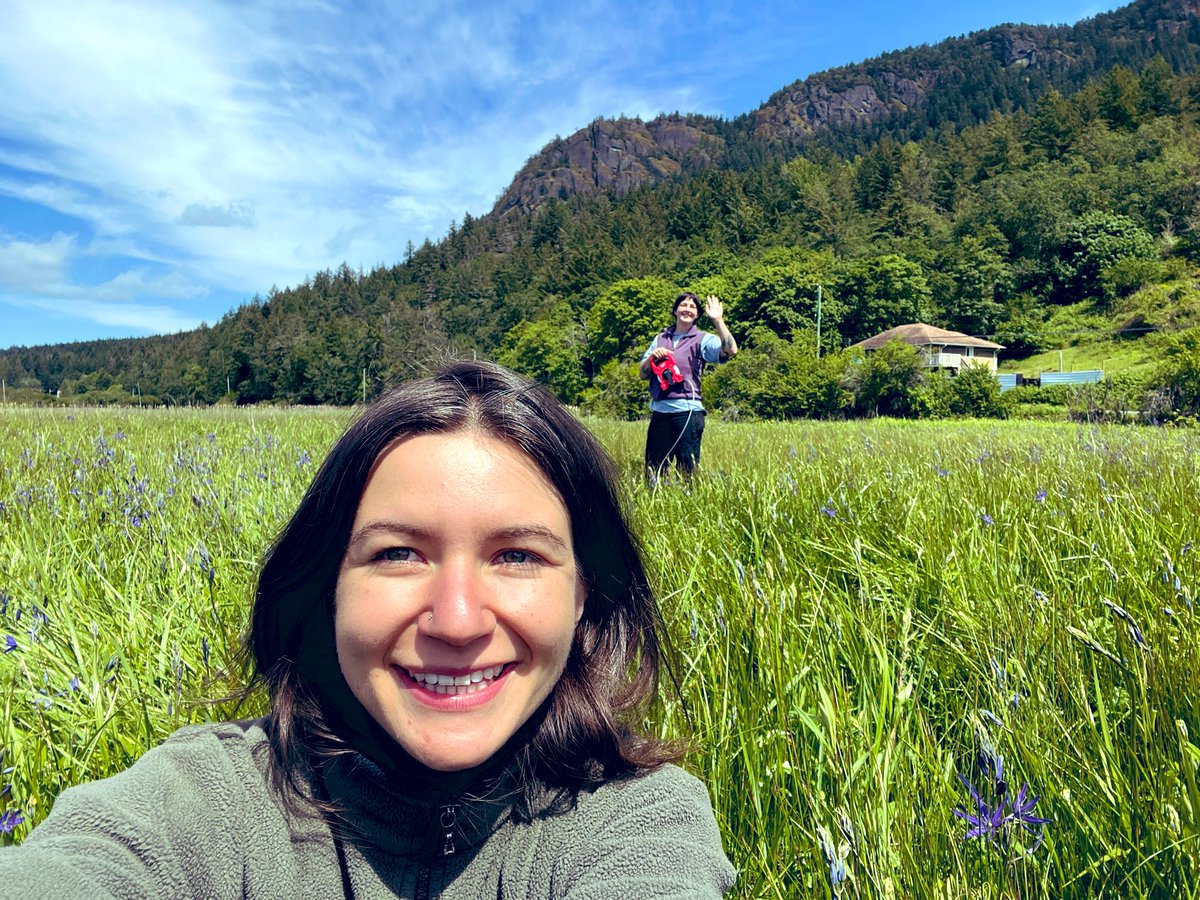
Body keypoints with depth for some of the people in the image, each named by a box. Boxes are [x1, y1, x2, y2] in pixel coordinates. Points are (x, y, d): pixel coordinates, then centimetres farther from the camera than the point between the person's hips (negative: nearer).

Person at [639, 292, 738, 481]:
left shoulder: (702, 339, 3)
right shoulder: (660, 339, 16)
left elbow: (730, 350, -16)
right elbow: (642, 374, 14)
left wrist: (718, 319, -18)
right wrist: (652, 357, -5)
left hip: (687, 410, -4)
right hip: (659, 410, 4)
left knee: (688, 469, -1)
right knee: (653, 470, 8)